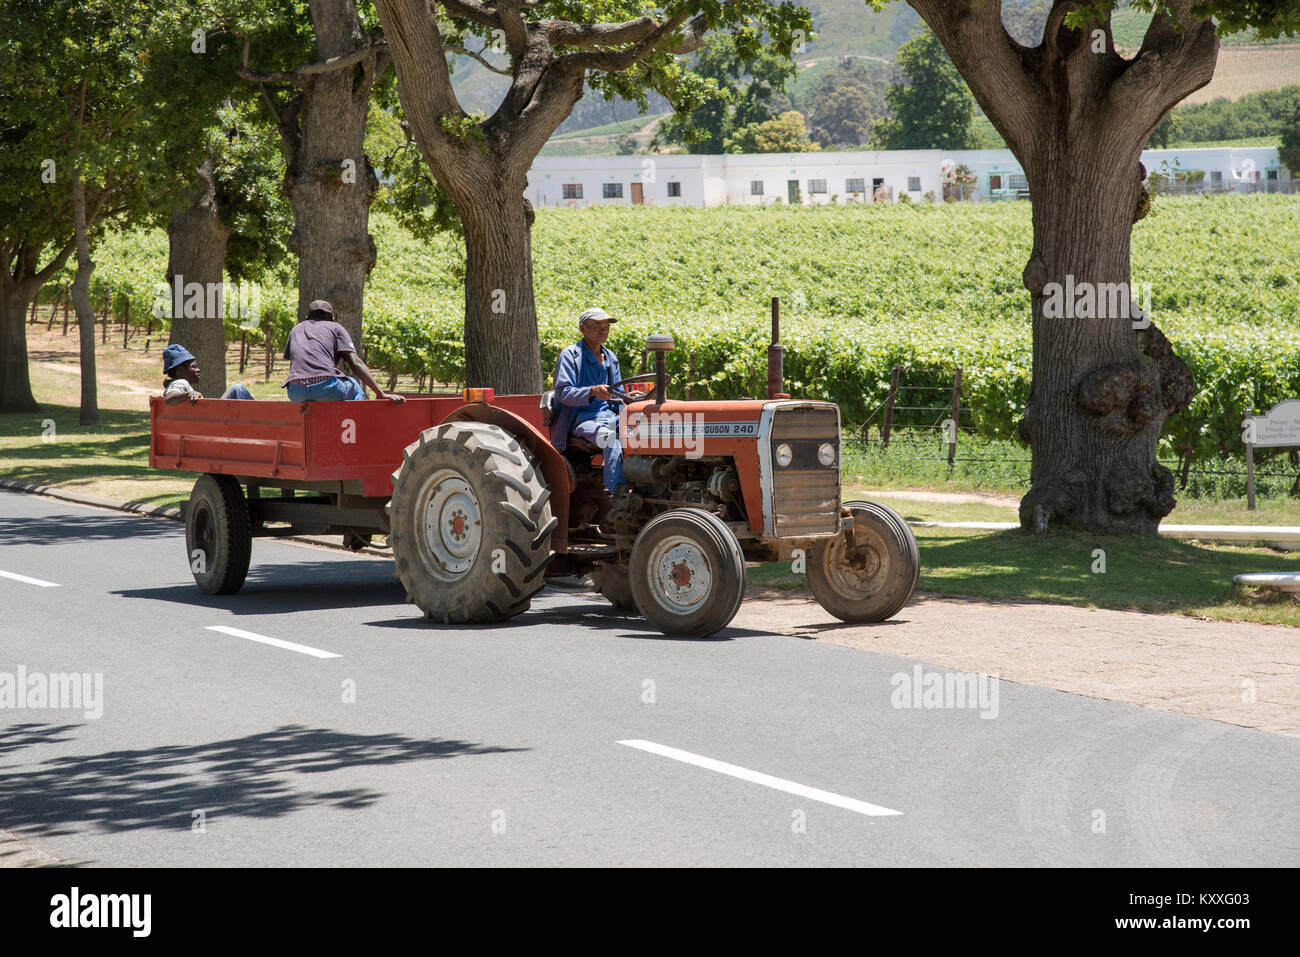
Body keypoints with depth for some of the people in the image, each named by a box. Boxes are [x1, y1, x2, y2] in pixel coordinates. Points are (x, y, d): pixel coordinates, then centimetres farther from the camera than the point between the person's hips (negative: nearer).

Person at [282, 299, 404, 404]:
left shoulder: (296, 329, 28)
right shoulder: (335, 327, 17)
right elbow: (355, 362, 4)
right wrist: (380, 393, 0)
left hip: (296, 393, 3)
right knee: (353, 386, 30)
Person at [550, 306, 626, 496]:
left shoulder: (610, 358, 22)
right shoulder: (570, 355, 2)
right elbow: (563, 393, -11)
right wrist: (593, 392, -29)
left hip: (610, 415, 6)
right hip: (582, 419, -6)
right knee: (612, 441, -39)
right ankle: (619, 494, -49)